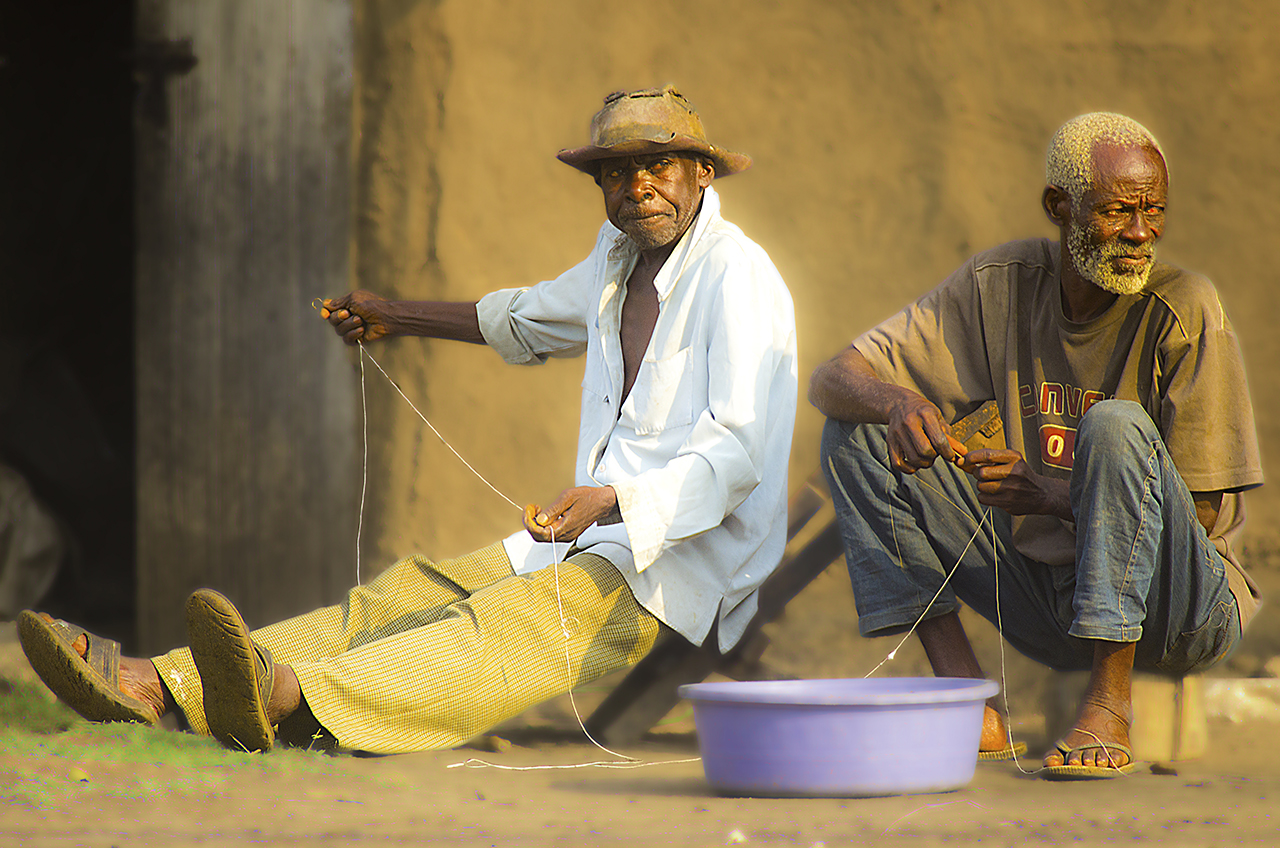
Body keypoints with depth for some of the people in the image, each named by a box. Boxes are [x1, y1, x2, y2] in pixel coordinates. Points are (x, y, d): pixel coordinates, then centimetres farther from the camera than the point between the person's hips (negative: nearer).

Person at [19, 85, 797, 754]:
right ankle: (156, 687, -26)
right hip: (598, 539, 9)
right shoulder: (622, 254, 18)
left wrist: (612, 499, -35)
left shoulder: (735, 274, -10)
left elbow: (736, 451, -21)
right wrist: (396, 317, 46)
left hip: (682, 561, -9)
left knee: (503, 624, -34)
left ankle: (289, 699, -62)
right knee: (399, 598, -10)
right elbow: (530, 321, 41)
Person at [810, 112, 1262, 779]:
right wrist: (897, 402, -28)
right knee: (857, 433, -6)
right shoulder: (1000, 286, -2)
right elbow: (832, 379, -3)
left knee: (1116, 425, -31)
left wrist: (1049, 493, -28)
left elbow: (1205, 512, -14)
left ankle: (1110, 703, -25)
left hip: (1182, 613, -5)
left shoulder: (1186, 312, -14)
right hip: (1042, 593, 5)